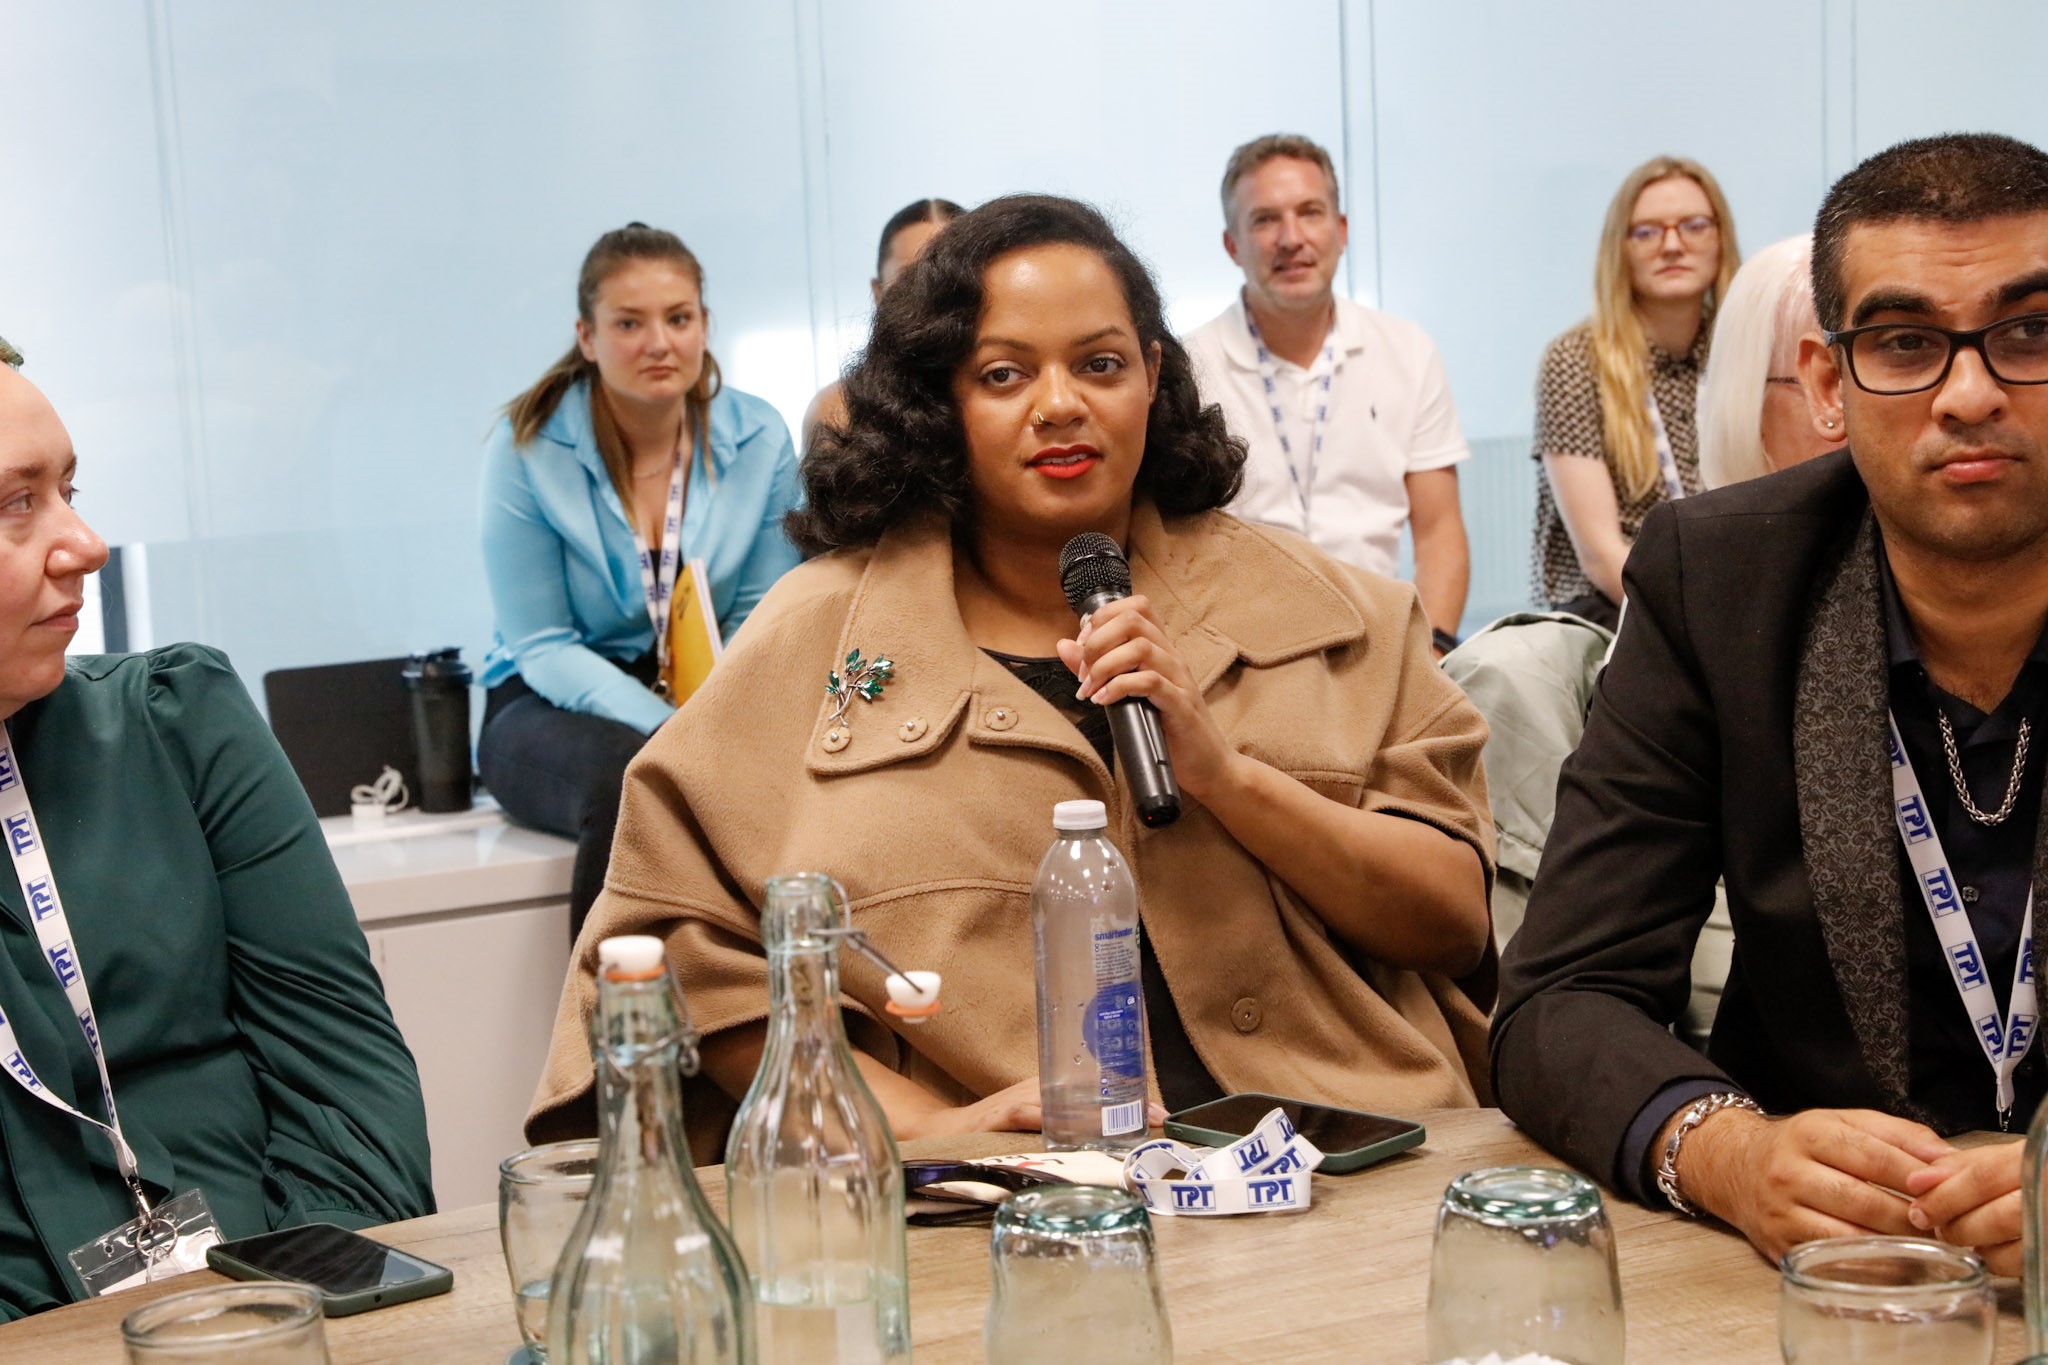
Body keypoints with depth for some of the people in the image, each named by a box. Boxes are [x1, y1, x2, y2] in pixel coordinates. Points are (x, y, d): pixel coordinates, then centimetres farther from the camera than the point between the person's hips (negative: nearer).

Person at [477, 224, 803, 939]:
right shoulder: (526, 449, -9)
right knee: (627, 776, -38)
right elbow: (543, 647, -10)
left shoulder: (759, 440, -1)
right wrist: (670, 727, -24)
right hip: (552, 704, -2)